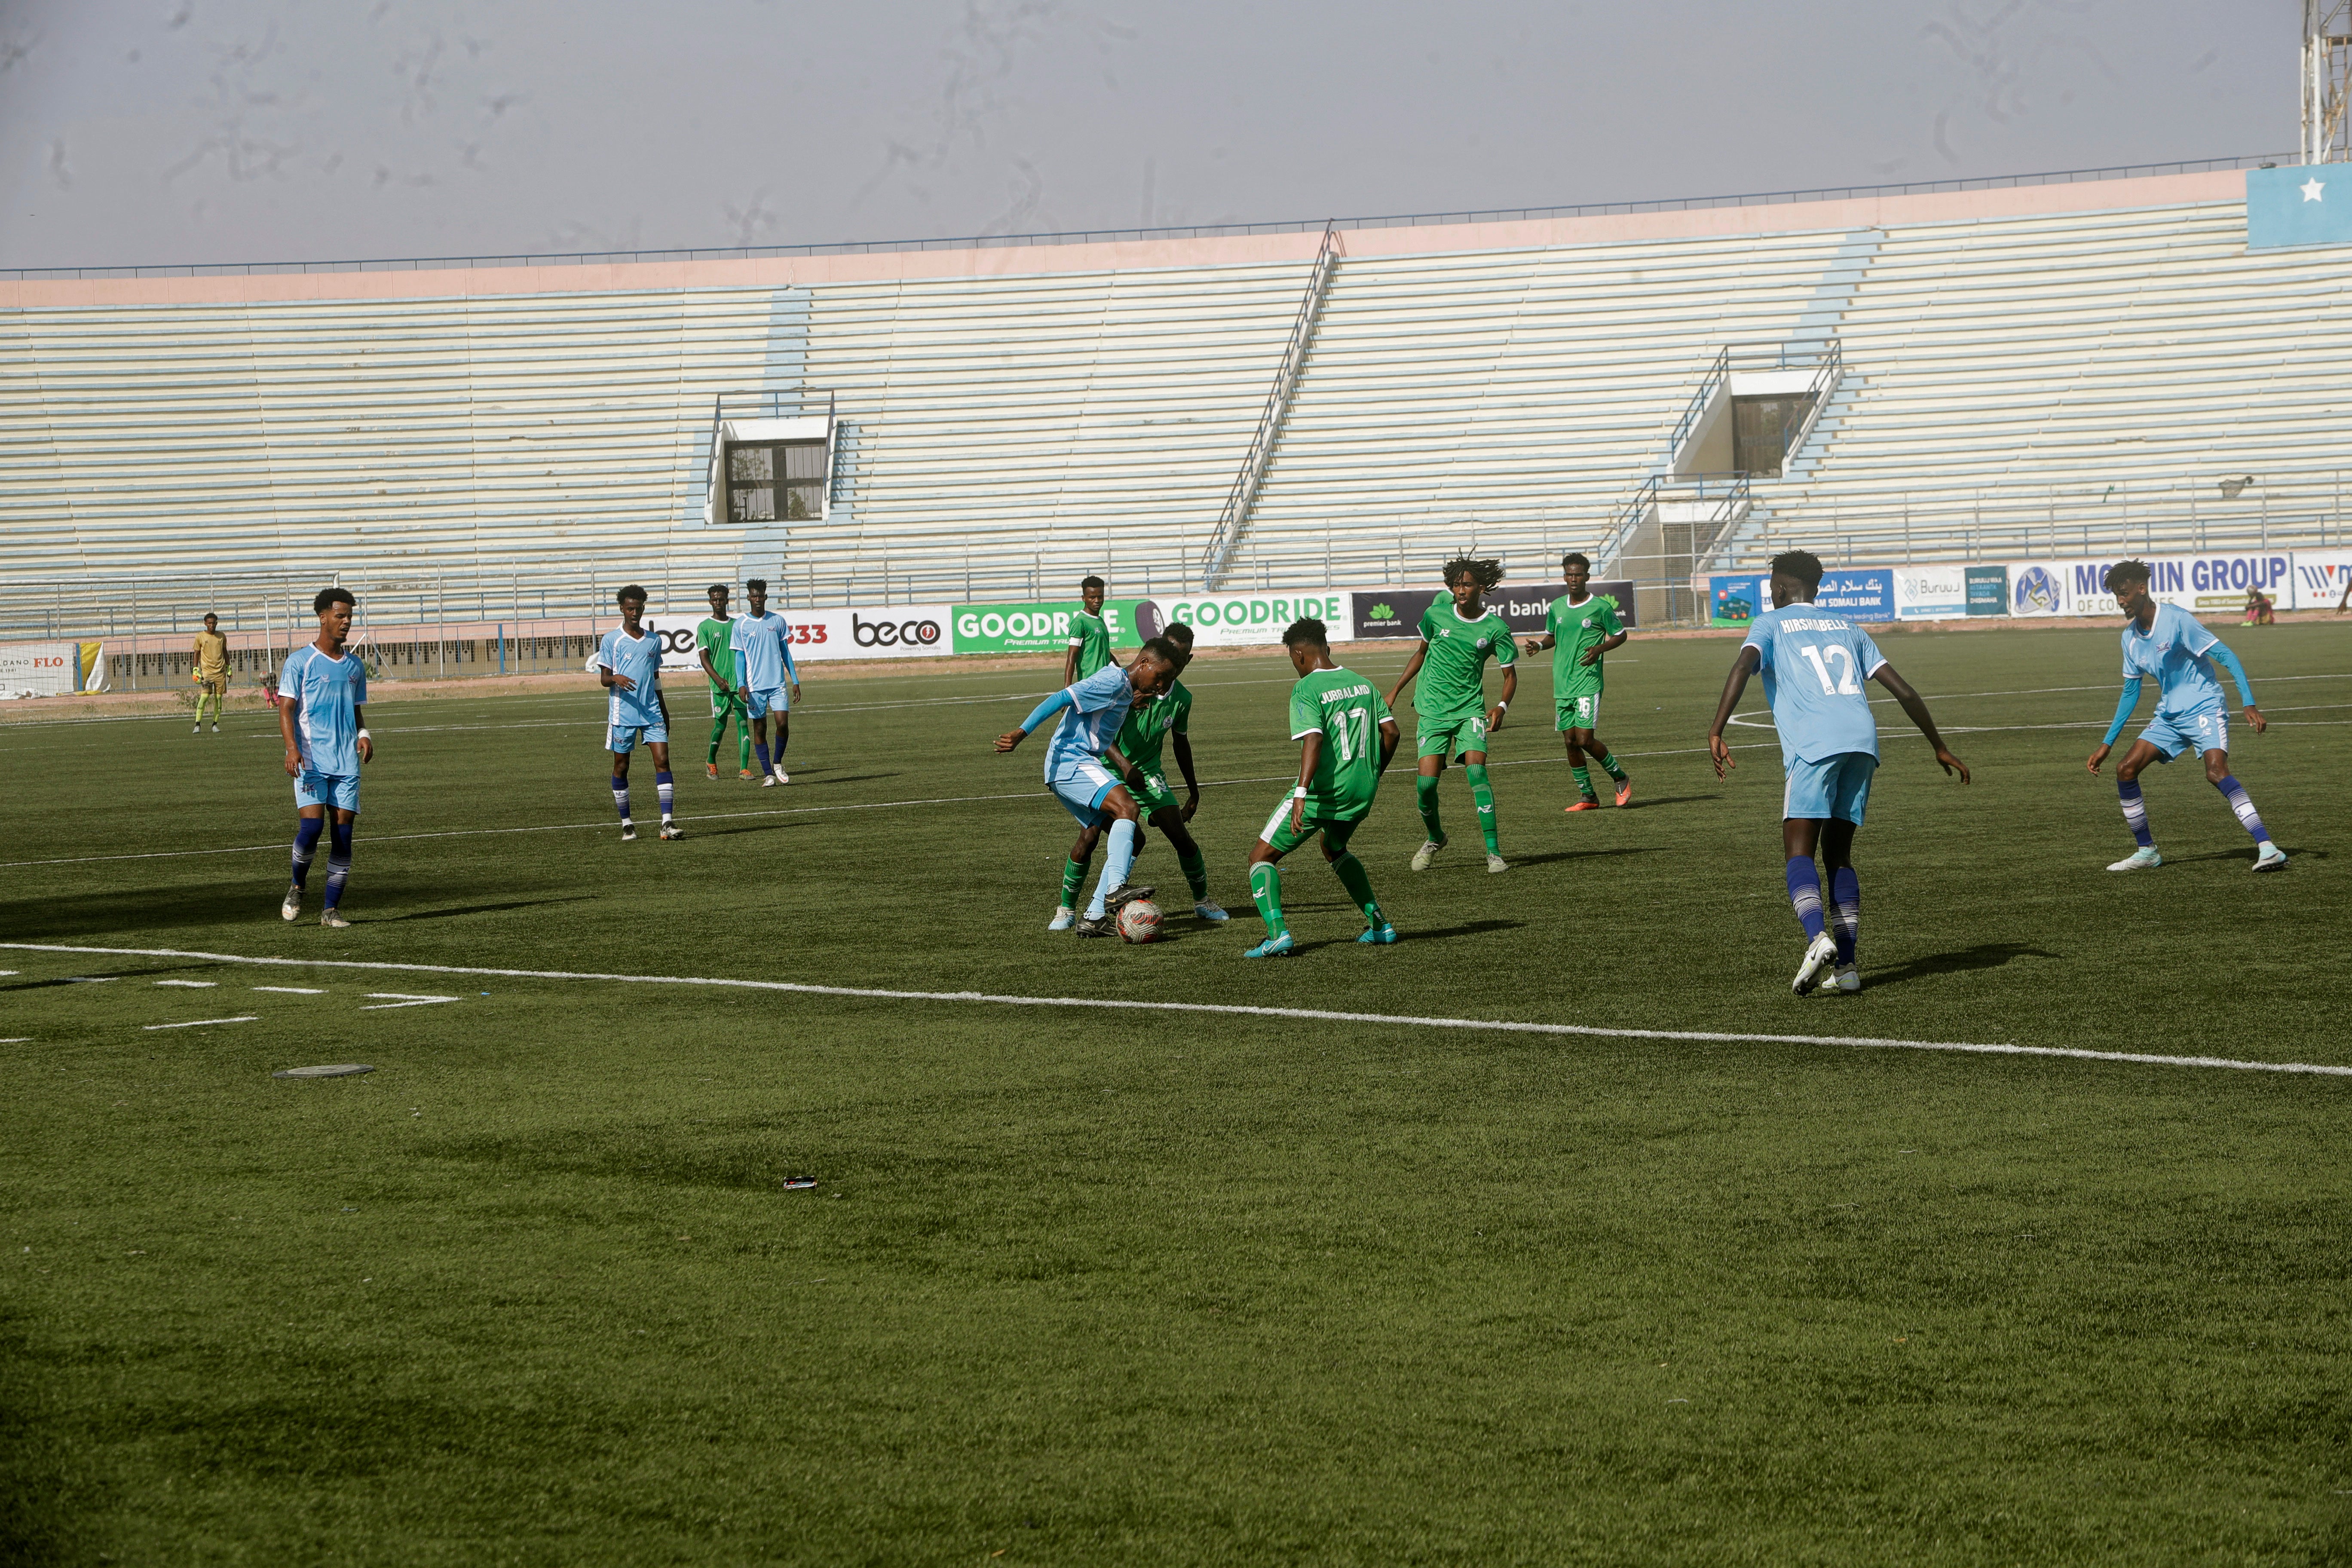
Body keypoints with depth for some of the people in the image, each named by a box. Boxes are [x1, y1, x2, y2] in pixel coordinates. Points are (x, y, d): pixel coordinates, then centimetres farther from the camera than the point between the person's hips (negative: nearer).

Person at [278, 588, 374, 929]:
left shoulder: (354, 666, 15)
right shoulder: (300, 661, -1)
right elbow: (286, 709, -6)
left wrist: (363, 735, 2)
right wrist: (292, 748, -20)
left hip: (347, 761, 5)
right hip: (311, 760, -5)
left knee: (343, 831, -1)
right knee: (311, 824, -16)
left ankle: (331, 909, 5)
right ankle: (297, 888, 11)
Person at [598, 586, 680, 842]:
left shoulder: (654, 640, 12)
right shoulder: (611, 640, -1)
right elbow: (604, 678, -3)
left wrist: (664, 710, 23)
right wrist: (616, 678, -26)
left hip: (652, 713, 3)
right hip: (622, 714, -3)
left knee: (662, 760, -9)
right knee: (621, 766, 4)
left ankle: (668, 822, -14)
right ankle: (626, 824, 15)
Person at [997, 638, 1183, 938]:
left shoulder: (1122, 687, 19)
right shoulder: (1114, 682, -12)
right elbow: (1062, 699, -20)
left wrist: (1130, 704, 18)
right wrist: (1022, 732, -29)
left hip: (1081, 764, 10)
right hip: (1070, 761, -10)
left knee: (1132, 839, 4)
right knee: (1127, 807, -29)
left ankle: (1095, 917, 0)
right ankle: (1115, 889, -38)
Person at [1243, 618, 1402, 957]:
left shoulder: (1306, 690, -11)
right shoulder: (1362, 683, 10)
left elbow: (1314, 740, -24)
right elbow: (1391, 732, 9)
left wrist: (1301, 795, -30)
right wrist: (1374, 774, 23)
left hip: (1323, 790, -7)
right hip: (1362, 792, 7)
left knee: (1262, 856, 4)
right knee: (1334, 849, 35)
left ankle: (1277, 932, -17)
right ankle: (1379, 925, 28)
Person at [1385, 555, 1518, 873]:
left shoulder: (1495, 628, -6)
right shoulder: (1435, 616, 0)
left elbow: (1510, 674, 2)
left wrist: (1502, 707, -17)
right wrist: (1395, 692, 16)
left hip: (1470, 710, -2)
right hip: (1432, 711, 2)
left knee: (1476, 771, -21)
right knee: (1426, 783, -7)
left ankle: (1494, 852, -17)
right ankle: (1435, 839, 23)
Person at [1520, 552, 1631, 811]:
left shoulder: (1600, 607, -4)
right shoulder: (1556, 608, 9)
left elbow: (1620, 635, 4)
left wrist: (1599, 649, -13)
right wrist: (1539, 645, 1)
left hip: (1588, 684, -5)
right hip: (1562, 685, 5)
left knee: (1585, 739, -13)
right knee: (1570, 741, 5)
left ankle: (1621, 779, 9)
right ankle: (1588, 796, 16)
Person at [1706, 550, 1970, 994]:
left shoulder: (1770, 624, 15)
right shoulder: (1847, 627, 28)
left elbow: (1743, 666, -7)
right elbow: (1903, 691, 24)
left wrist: (1716, 734, -15)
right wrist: (1940, 748, 30)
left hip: (1814, 744, -5)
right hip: (1863, 740, 5)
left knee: (1799, 851, -7)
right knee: (1838, 853, 13)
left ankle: (1817, 937, -33)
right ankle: (1846, 964, 3)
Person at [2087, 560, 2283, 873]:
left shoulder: (2176, 620, -16)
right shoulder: (2130, 636, 7)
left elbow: (2226, 657, -18)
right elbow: (2130, 692, 18)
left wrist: (2249, 705, -27)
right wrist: (2107, 744, 17)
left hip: (2204, 708, -8)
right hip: (2169, 715, 8)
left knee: (2216, 772, -28)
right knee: (2125, 770, -3)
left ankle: (2268, 848, -32)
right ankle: (2147, 852, 12)